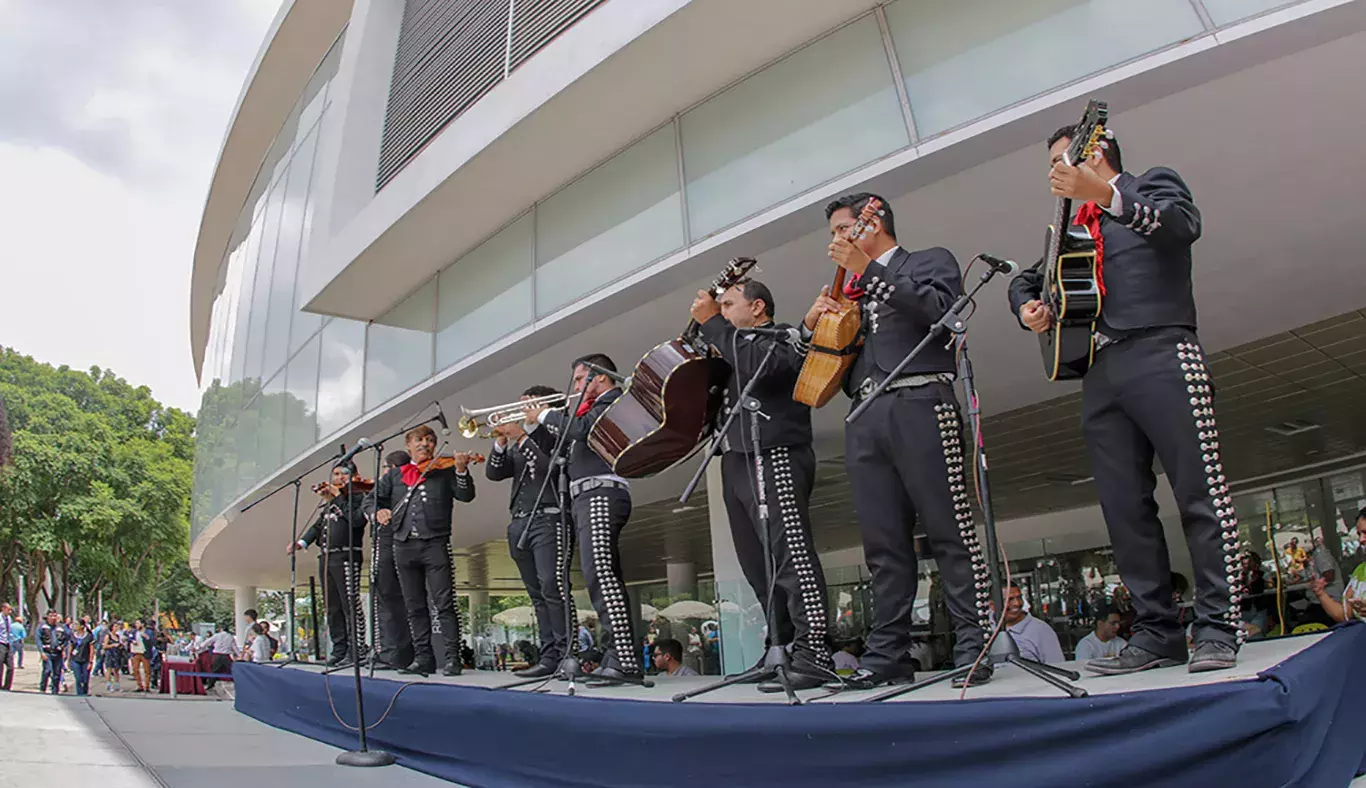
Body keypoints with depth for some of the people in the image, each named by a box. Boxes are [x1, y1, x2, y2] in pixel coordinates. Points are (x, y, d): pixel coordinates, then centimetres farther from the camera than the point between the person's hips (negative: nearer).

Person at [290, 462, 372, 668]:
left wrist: (338, 498, -13)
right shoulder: (329, 502, 23)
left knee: (350, 605, -10)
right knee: (333, 608, 10)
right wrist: (302, 542, 6)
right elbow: (318, 526, 21)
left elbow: (357, 519, -17)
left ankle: (356, 651, -9)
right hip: (326, 558, 8)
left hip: (346, 556, -8)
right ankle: (339, 650, 16)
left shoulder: (358, 497, 0)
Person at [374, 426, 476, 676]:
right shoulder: (394, 475, 17)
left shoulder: (444, 471, 6)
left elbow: (466, 495, -5)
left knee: (444, 604, -6)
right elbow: (372, 497, 15)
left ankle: (452, 657, -3)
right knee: (415, 607, 9)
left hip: (435, 543, -4)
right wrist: (378, 510, -7)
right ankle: (423, 657, 17)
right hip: (404, 545, 4)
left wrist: (461, 470, -22)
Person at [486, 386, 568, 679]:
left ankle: (565, 653, -16)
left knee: (551, 586, -17)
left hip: (547, 519, -7)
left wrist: (520, 437, -13)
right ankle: (549, 656, 6)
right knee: (538, 594, 5)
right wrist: (501, 439, -1)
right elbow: (493, 473, 12)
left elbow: (551, 467, -14)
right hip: (520, 523, 7)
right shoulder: (518, 445, 23)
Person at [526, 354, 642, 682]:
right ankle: (614, 659, 11)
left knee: (600, 573, -21)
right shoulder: (594, 408, 28)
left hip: (601, 493, -10)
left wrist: (545, 415, -1)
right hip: (584, 498, 10)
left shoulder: (614, 399, 1)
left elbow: (581, 428, -16)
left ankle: (625, 660, -25)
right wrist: (533, 423, 23)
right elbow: (560, 446, 28)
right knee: (603, 577, 8)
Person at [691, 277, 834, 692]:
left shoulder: (784, 337, 4)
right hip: (737, 463, 8)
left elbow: (758, 367, -19)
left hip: (773, 458, -8)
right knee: (759, 565, 6)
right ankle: (781, 650, 13)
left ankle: (814, 654, -16)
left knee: (791, 554, -14)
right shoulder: (738, 348, 26)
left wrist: (712, 323, -12)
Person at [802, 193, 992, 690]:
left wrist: (868, 270, -8)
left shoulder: (931, 260, 14)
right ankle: (888, 654, 5)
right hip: (865, 420, 5)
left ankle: (973, 645, -1)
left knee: (949, 529, -6)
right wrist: (812, 323, 8)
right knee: (883, 545, 2)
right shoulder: (849, 292, 28)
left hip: (919, 404, -5)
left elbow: (939, 308, -8)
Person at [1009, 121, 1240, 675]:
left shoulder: (1153, 183, 13)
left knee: (1200, 492, -8)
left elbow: (1183, 225, -10)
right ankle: (1158, 634, 5)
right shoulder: (1076, 226, 29)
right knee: (1125, 510, 0)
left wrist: (1104, 192, -21)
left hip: (1159, 352, -6)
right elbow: (1025, 279, 36)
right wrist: (1028, 308, 13)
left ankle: (1219, 628, -2)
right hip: (1100, 373, 6)